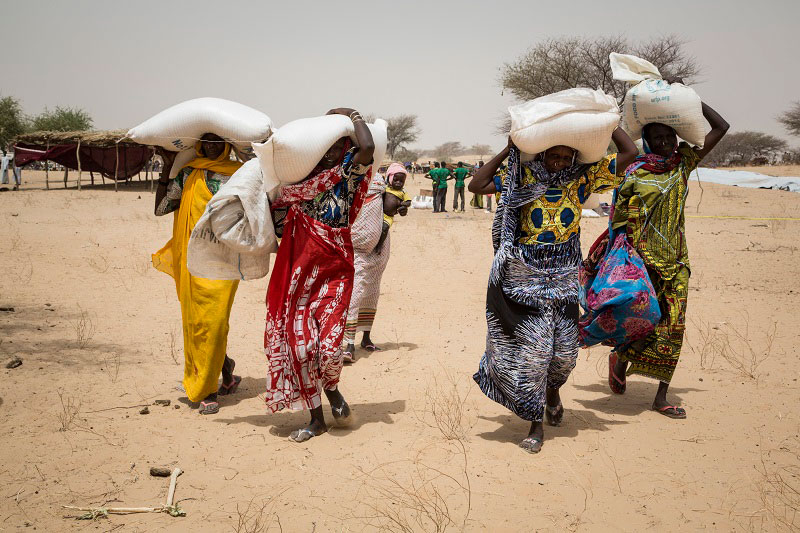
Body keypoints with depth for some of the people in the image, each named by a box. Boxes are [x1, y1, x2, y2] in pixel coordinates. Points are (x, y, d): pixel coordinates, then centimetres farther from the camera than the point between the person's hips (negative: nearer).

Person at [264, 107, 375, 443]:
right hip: (300, 272, 3)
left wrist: (353, 115, -9)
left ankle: (331, 388, 21)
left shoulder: (348, 172, -2)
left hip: (334, 270, -3)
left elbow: (367, 148, -23)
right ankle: (316, 418, 19)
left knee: (328, 344, -15)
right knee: (299, 342, 3)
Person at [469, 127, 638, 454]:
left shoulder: (582, 179, 4)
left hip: (564, 277, 2)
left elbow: (629, 153, 1)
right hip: (526, 275, -2)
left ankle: (552, 390, 41)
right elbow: (476, 185, -6)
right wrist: (507, 151, -6)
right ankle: (535, 424, 8)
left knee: (564, 349, 5)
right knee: (531, 347, -4)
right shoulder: (523, 178, 1)